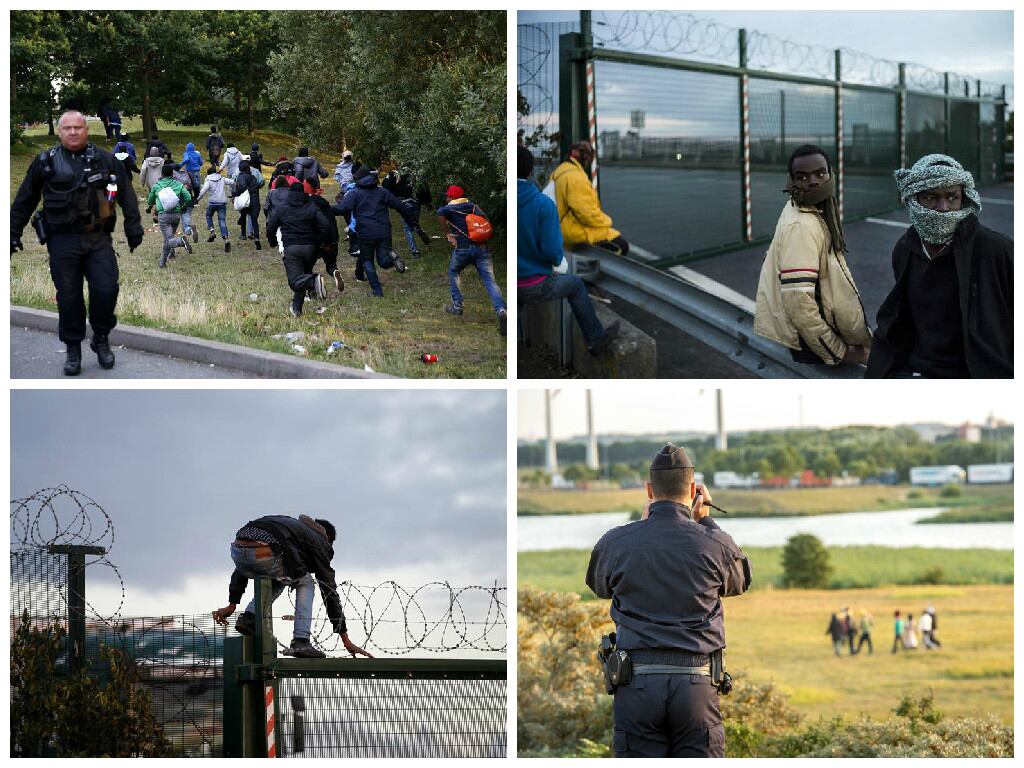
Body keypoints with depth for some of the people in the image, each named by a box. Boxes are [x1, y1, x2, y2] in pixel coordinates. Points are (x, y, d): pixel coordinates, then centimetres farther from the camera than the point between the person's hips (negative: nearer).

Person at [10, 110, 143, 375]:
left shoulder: (105, 160, 5)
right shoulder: (45, 162, 5)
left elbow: (126, 195, 8)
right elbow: (24, 201, 10)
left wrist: (133, 228, 3)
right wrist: (14, 232, 8)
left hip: (99, 240, 0)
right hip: (63, 241, 0)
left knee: (106, 289, -7)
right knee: (68, 296, 2)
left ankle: (101, 338, 15)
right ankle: (73, 348, 14)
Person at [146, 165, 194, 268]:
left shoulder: (156, 185, 6)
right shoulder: (178, 185, 5)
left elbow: (150, 200, 20)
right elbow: (188, 198, -4)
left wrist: (149, 207, 45)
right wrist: (184, 207, 19)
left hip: (163, 215, -3)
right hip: (176, 214, 3)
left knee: (168, 240, -11)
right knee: (168, 238, 19)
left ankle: (181, 241, -44)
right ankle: (162, 262, 24)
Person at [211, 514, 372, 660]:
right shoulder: (318, 541, 24)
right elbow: (329, 590, 21)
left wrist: (232, 605, 37)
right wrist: (345, 639, 23)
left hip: (237, 550, 6)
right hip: (265, 555, -6)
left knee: (277, 581, 34)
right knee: (305, 583, 21)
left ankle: (249, 618, 15)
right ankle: (301, 642, 9)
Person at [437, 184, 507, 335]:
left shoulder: (450, 208, 4)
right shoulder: (473, 206, 16)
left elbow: (441, 212, -19)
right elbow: (484, 218, 7)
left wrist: (447, 232, -8)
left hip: (462, 249, -2)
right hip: (481, 247, 2)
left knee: (454, 273, 27)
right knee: (489, 280, -8)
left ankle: (457, 305, 23)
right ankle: (501, 310, -28)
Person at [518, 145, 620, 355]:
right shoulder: (543, 204, -17)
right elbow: (552, 251, -18)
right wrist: (558, 260, 8)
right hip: (534, 288, -3)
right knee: (575, 284, 28)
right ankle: (596, 339, 42)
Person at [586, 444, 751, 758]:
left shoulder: (616, 541, 0)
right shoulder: (713, 542, -2)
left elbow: (599, 586, 23)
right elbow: (740, 581, 21)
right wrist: (705, 521, 24)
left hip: (637, 683, 0)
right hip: (696, 684, 0)